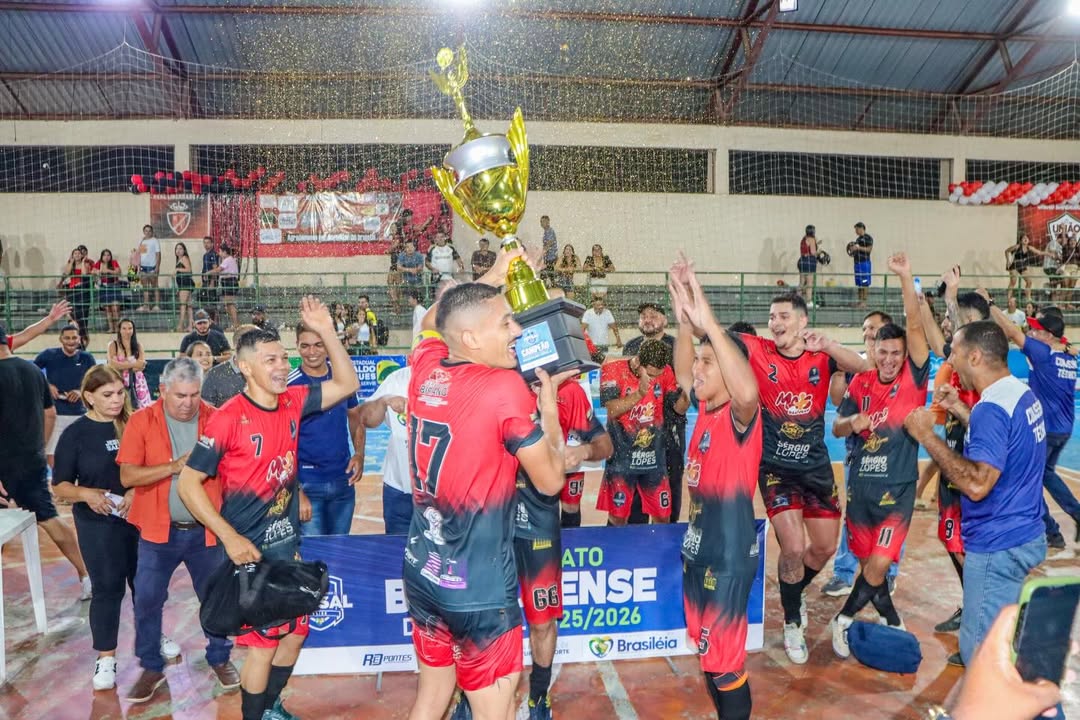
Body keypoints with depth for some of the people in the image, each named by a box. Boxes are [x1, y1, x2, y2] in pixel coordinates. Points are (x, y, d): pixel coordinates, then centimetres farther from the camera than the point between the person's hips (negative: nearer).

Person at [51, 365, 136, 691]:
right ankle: (105, 658, 19)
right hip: (98, 524, -2)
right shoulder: (75, 434, -6)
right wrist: (86, 494, -20)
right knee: (107, 587, 4)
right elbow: (60, 486, -1)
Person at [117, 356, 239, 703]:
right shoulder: (142, 421, -6)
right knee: (147, 599, 6)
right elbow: (128, 476, -12)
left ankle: (220, 659, 32)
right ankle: (151, 667, 27)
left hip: (206, 529, 0)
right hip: (159, 530, 0)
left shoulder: (215, 418, -5)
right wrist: (174, 466, -23)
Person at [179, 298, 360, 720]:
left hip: (289, 543, 7)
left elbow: (348, 384, 2)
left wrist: (326, 332, -9)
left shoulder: (292, 403, -2)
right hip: (251, 550, -7)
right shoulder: (229, 418, -19)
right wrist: (229, 537, -20)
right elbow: (188, 483, -16)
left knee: (295, 632, 18)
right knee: (263, 642, 3)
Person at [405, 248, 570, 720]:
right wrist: (549, 404, 1)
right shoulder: (506, 387, -19)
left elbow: (431, 321, 23)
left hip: (422, 572, 7)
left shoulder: (424, 369, -2)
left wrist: (493, 275, 22)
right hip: (478, 586, -6)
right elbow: (550, 481, -10)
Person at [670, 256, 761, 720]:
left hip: (729, 553, -8)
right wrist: (684, 324, -2)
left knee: (725, 662, 5)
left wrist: (709, 323, -43)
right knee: (708, 656, 22)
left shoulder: (740, 415, -19)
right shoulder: (706, 408, 3)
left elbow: (748, 392, -42)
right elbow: (682, 375, 16)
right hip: (698, 547, 8)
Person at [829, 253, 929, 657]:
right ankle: (892, 621, 36)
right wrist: (853, 422, -15)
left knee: (879, 565, -8)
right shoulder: (861, 383, 2)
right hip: (861, 483, 4)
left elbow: (915, 326, -19)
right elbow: (836, 429, 8)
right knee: (868, 562, 13)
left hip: (897, 487, -3)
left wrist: (906, 278, -27)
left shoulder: (914, 379, -6)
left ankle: (844, 619, 14)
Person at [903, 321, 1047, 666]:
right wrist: (960, 410, 13)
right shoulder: (1022, 392, 6)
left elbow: (977, 484, -32)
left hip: (997, 546, -10)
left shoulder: (991, 407, -24)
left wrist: (927, 435, -25)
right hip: (1025, 535, 10)